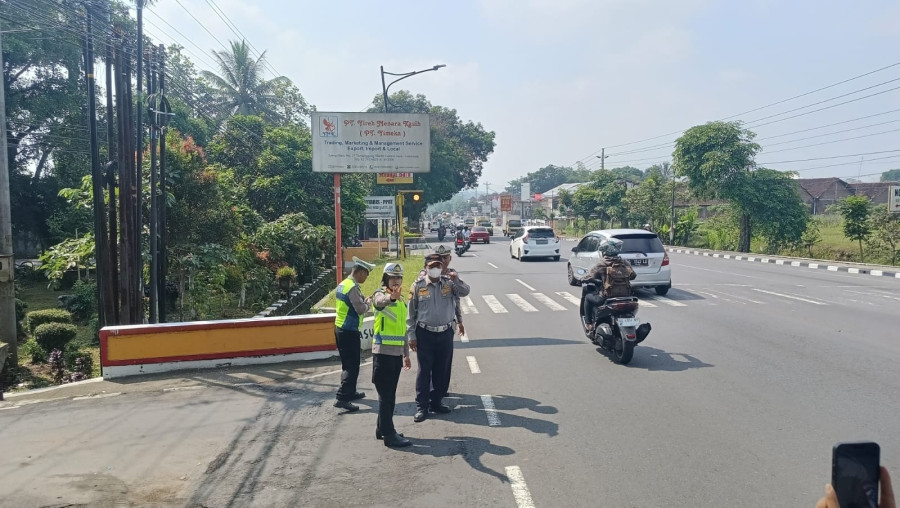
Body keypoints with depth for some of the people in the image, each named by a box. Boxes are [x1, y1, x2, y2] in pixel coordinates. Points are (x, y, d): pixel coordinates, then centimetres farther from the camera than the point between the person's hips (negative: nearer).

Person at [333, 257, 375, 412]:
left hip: (340, 328, 10)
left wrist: (363, 301, 12)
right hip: (350, 331, -10)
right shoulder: (353, 287, -19)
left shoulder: (341, 285, 10)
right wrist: (368, 303, -4)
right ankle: (342, 398, -9)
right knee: (352, 366, -6)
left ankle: (350, 392, 31)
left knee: (347, 364, 20)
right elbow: (361, 309, -23)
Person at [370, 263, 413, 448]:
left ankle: (382, 428, 26)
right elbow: (379, 301, -35)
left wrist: (406, 353, 20)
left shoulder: (401, 300, 16)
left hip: (397, 353, 8)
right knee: (385, 394, -3)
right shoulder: (380, 294, -8)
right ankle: (389, 434, 2)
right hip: (383, 351, -8)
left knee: (390, 394, 14)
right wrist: (391, 296, -58)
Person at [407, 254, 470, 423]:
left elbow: (464, 292, -12)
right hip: (424, 334, -3)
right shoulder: (418, 286, -2)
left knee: (442, 370, 10)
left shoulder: (449, 283, 3)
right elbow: (411, 313, 0)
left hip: (445, 333, 3)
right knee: (424, 370, 0)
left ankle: (436, 402, 24)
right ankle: (421, 407, 6)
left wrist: (457, 280, -30)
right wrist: (411, 336, -3)